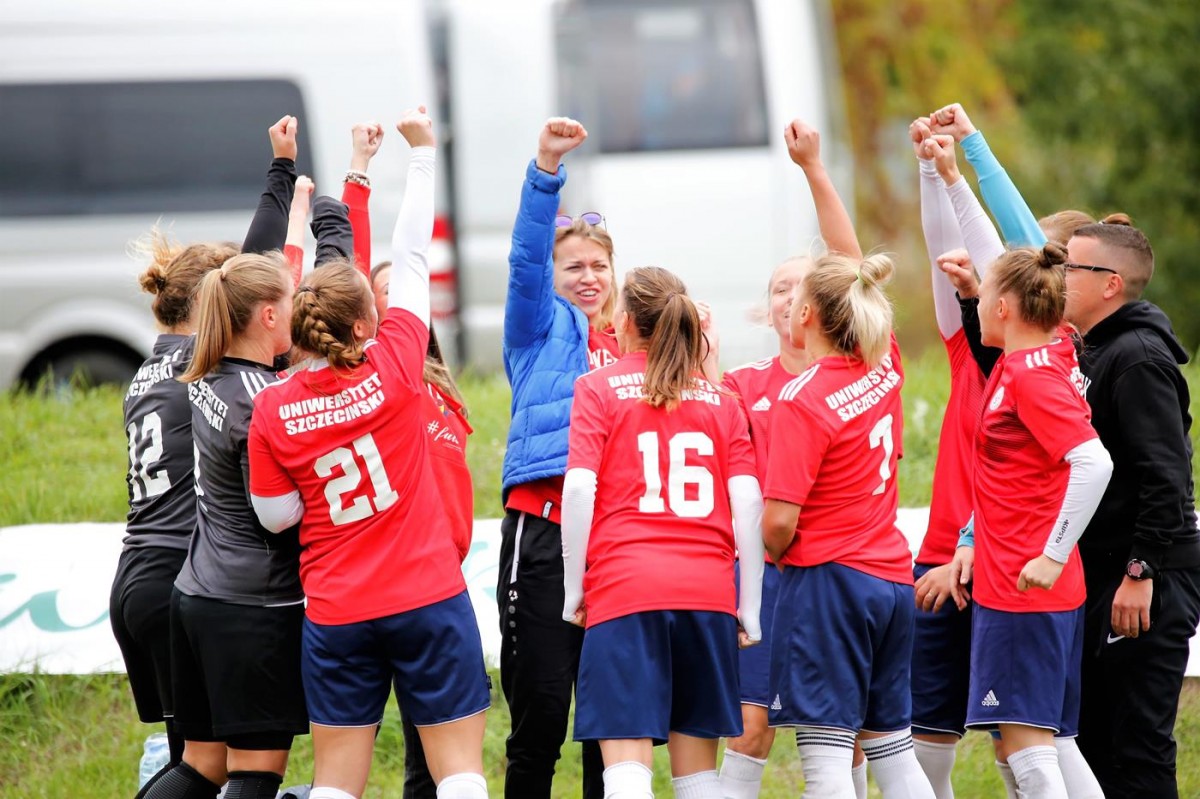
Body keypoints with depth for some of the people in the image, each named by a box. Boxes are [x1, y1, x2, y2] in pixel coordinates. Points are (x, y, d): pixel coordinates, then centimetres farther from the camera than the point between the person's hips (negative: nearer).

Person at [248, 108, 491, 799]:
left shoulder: (272, 411, -4)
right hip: (429, 599, -2)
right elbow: (413, 258, 2)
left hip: (336, 613, 2)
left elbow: (277, 515, 3)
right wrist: (422, 151, 11)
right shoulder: (393, 366, -8)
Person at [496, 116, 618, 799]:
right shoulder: (543, 327, 7)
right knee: (540, 716, -5)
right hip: (544, 530, -4)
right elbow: (527, 254, -11)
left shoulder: (631, 348, 19)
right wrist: (547, 166, -26)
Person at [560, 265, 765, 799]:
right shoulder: (720, 399, 13)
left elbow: (579, 489, -6)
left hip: (624, 590, -4)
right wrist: (750, 606, 8)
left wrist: (573, 589, 1)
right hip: (709, 590, 4)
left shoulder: (598, 389, 4)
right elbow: (748, 500, 5)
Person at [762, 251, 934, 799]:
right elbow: (856, 287, 24)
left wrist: (779, 552, 1)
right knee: (892, 750, 14)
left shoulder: (801, 400, -15)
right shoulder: (884, 368, 4)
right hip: (893, 578, 8)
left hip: (828, 576, -8)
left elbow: (780, 520, -19)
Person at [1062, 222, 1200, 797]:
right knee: (1094, 743, 14)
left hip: (1148, 584, -10)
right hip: (1103, 575, 10)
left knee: (1138, 748, -8)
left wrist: (1141, 573, -24)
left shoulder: (1139, 359, -15)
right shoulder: (1094, 355, 16)